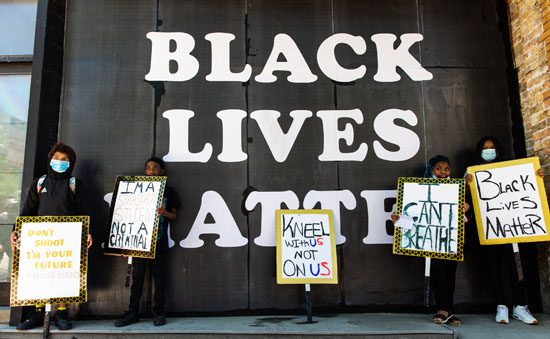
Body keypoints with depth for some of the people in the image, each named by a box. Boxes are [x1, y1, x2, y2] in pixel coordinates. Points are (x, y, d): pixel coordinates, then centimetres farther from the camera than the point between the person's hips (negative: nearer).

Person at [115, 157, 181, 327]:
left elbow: (174, 216, 4)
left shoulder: (168, 191, 3)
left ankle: (159, 313, 14)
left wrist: (164, 213, -16)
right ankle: (133, 312, 14)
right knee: (137, 276, 5)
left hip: (159, 241, -2)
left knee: (159, 277, 4)